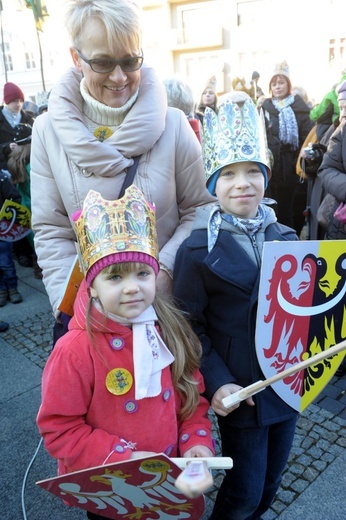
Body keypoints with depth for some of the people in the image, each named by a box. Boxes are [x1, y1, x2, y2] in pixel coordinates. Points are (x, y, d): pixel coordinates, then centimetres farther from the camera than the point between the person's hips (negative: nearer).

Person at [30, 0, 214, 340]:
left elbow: (198, 209, -3)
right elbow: (50, 230, -4)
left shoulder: (172, 125, -9)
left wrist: (166, 268, -16)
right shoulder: (49, 131, -7)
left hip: (166, 296, 0)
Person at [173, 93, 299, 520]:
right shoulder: (197, 251, -14)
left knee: (270, 484, 23)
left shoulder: (286, 238, 0)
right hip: (240, 393, -5)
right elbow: (189, 326, -12)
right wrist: (216, 383, -20)